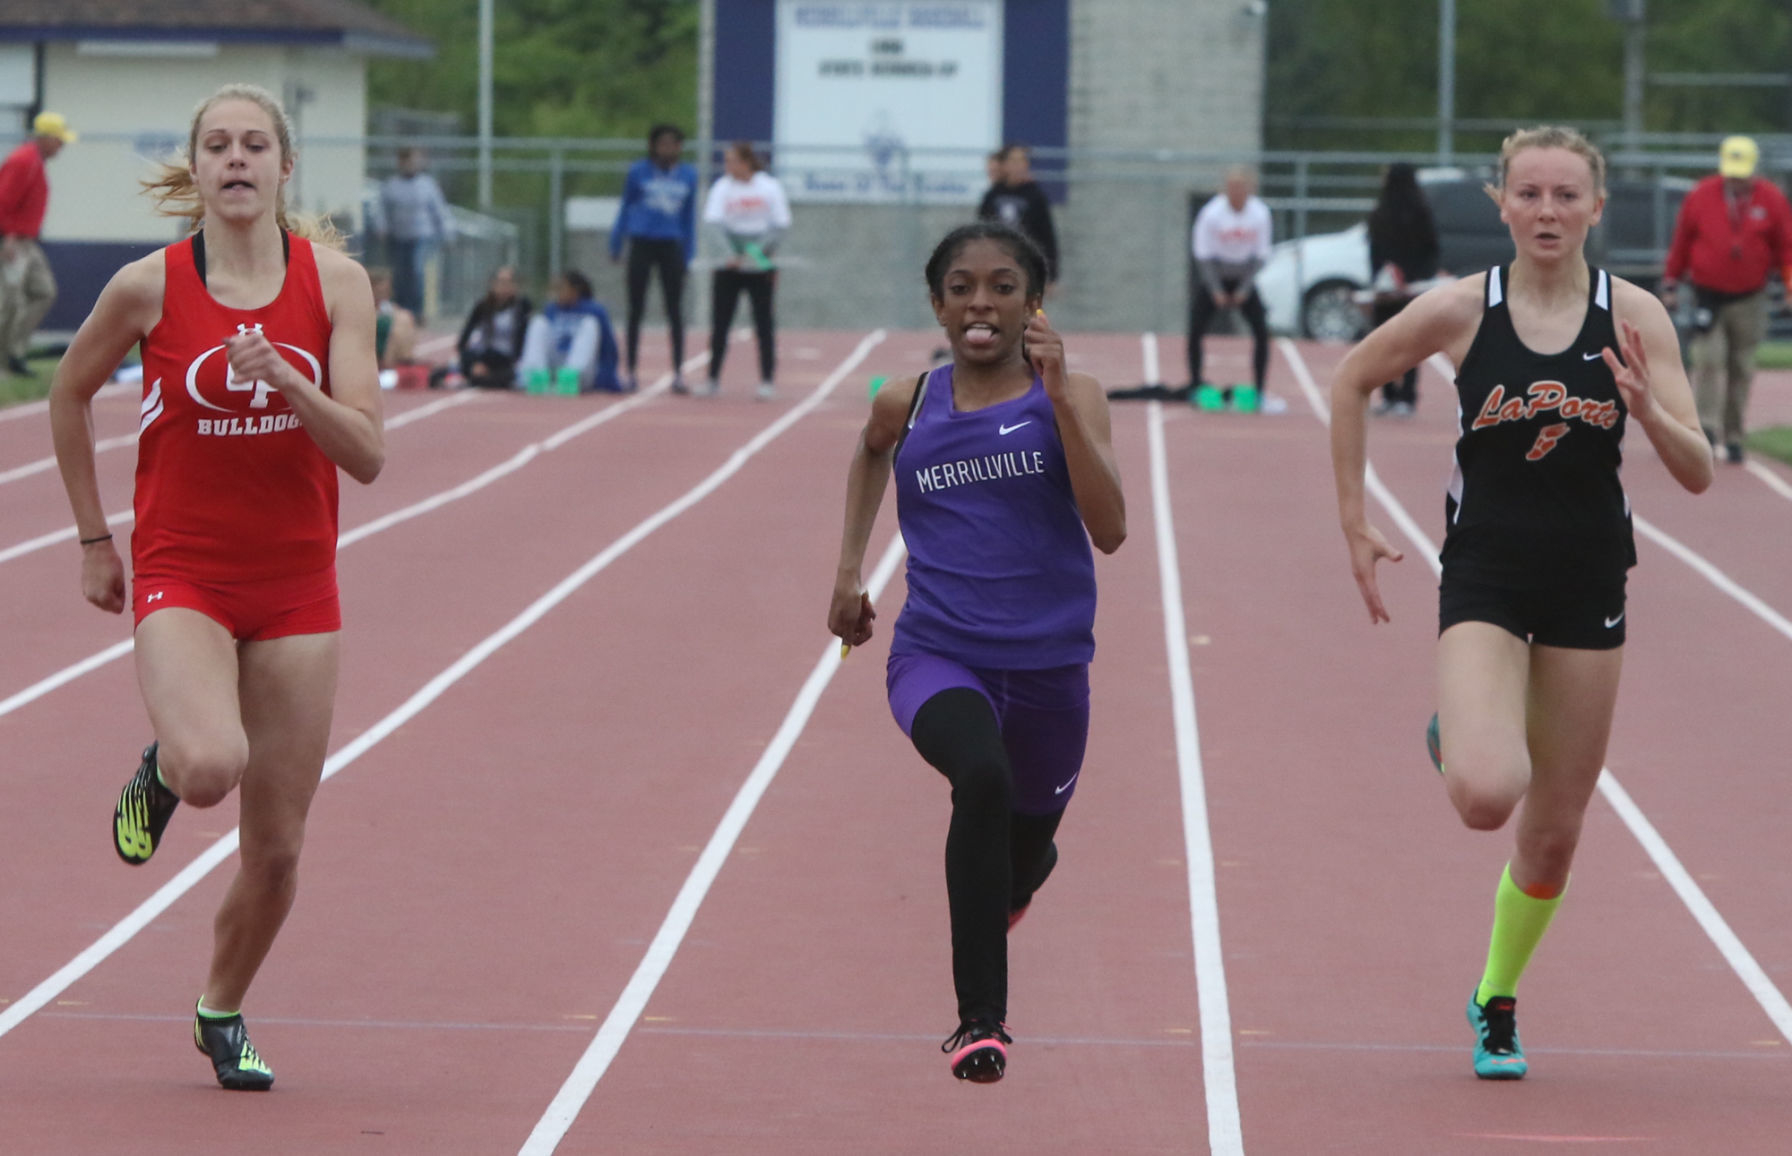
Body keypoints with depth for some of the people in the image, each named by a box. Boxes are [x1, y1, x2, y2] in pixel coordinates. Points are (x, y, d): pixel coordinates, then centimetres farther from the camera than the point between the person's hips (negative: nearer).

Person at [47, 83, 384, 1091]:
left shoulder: (335, 282, -4)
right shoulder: (150, 288, -7)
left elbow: (368, 454, -8)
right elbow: (71, 396, 11)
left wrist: (286, 379, -25)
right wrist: (95, 540, 11)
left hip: (297, 588, 2)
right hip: (181, 575, -2)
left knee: (277, 848, 5)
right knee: (212, 765, -31)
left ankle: (223, 1011, 32)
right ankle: (160, 772, 7)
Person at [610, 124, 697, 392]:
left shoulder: (688, 176, 5)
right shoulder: (639, 172, 0)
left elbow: (689, 216, 11)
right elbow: (625, 209, 9)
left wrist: (688, 253, 9)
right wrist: (616, 245, 10)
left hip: (671, 247, 1)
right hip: (642, 244, -1)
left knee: (675, 310, -2)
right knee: (636, 309, 4)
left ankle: (678, 373, -2)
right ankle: (631, 371, 11)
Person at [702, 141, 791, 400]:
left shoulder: (770, 187, -2)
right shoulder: (722, 187, 0)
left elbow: (779, 226, -4)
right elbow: (716, 222, -10)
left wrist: (759, 252, -17)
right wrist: (734, 252, -23)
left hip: (760, 267, -1)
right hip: (729, 267, 1)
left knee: (763, 323, -1)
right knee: (721, 322, 1)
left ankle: (767, 381, 3)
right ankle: (713, 377, 10)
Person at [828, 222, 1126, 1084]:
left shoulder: (1069, 397, -4)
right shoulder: (909, 405, 1)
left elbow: (1109, 529, -18)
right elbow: (871, 453, 26)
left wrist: (1057, 395, -23)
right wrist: (849, 567, 21)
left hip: (1047, 663, 1)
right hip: (937, 656, -1)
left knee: (1026, 853, 19)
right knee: (982, 777, -33)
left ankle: (1002, 891, 62)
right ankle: (980, 1017, -27)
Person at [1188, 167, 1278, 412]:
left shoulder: (1260, 214, -13)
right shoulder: (1212, 214, -19)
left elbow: (1260, 256, -6)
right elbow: (1204, 255, -13)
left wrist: (1244, 289, -11)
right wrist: (1216, 291, -15)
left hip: (1244, 279, 1)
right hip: (1213, 278, -1)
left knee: (1262, 331, -9)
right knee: (1196, 331, -11)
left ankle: (1257, 393, -1)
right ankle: (1196, 386, 6)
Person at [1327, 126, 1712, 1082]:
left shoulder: (1634, 317, -5)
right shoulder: (1461, 310, -8)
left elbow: (1697, 474, -6)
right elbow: (1351, 384, 9)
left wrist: (1649, 412, -27)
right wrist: (1354, 524, 6)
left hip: (1588, 583, 2)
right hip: (1485, 579, -2)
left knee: (1555, 829, 9)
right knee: (1485, 796, -24)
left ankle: (1496, 1001, 33)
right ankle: (1454, 740, 14)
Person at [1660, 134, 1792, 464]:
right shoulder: (1700, 196, -3)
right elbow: (1681, 242, 6)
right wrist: (1670, 282, 6)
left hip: (1749, 299, 1)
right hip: (1708, 294, -1)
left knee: (1741, 369, 7)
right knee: (1708, 359, -14)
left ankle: (1733, 437, 15)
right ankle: (1707, 427, -15)